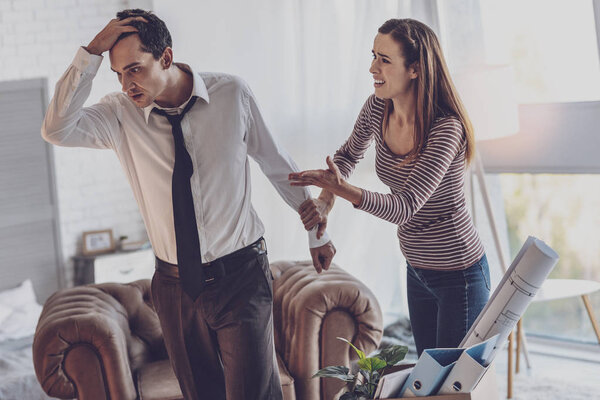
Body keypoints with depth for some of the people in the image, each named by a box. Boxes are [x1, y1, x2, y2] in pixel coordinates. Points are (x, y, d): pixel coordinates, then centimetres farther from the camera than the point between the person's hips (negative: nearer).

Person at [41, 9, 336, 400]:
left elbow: (277, 164, 5)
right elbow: (57, 130, -22)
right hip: (176, 284, 2)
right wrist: (92, 52, -25)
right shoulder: (121, 114, -5)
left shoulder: (231, 94, -7)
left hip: (240, 277, -2)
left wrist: (317, 231, 13)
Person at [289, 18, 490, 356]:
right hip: (417, 270, 7)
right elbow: (349, 155, 16)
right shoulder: (377, 108, -5)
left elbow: (404, 208, -29)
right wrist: (326, 200, -1)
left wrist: (343, 189, -40)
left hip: (460, 275, -7)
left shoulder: (446, 129, -25)